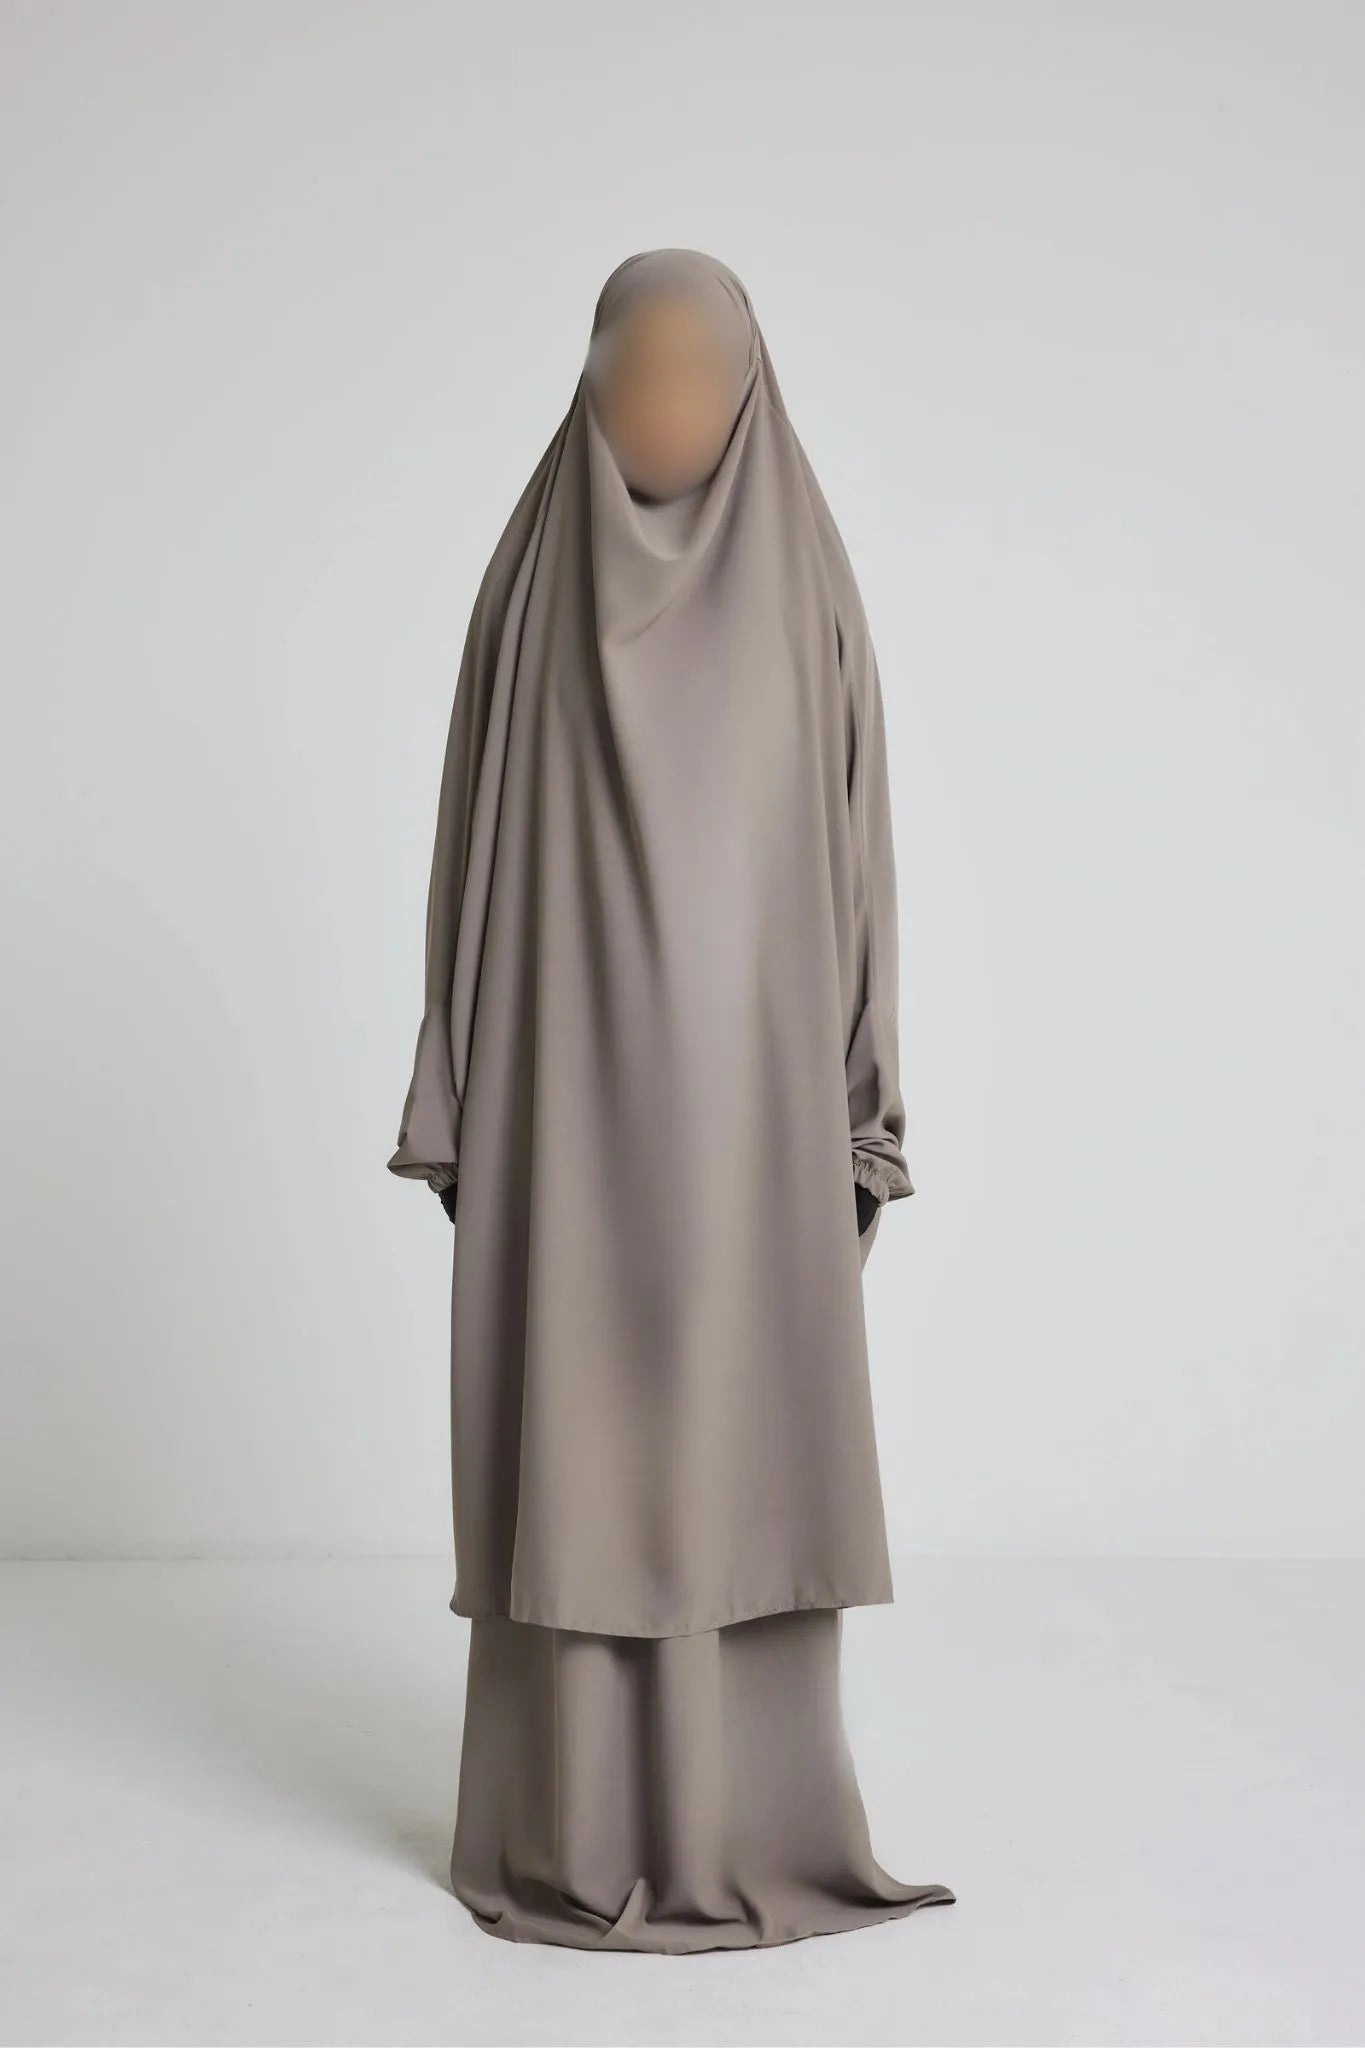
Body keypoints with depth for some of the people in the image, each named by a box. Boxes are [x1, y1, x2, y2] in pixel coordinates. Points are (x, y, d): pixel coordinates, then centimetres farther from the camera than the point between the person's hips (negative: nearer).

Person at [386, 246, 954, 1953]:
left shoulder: (808, 585, 4)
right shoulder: (531, 578, 4)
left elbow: (855, 852, 3)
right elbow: (475, 840, 3)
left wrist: (856, 1107, -1)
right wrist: (458, 1095, -1)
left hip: (749, 1079, 0)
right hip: (567, 1083, 0)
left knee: (744, 1444, 4)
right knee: (567, 1444, 3)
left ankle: (746, 1821, 20)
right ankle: (571, 1827, 18)